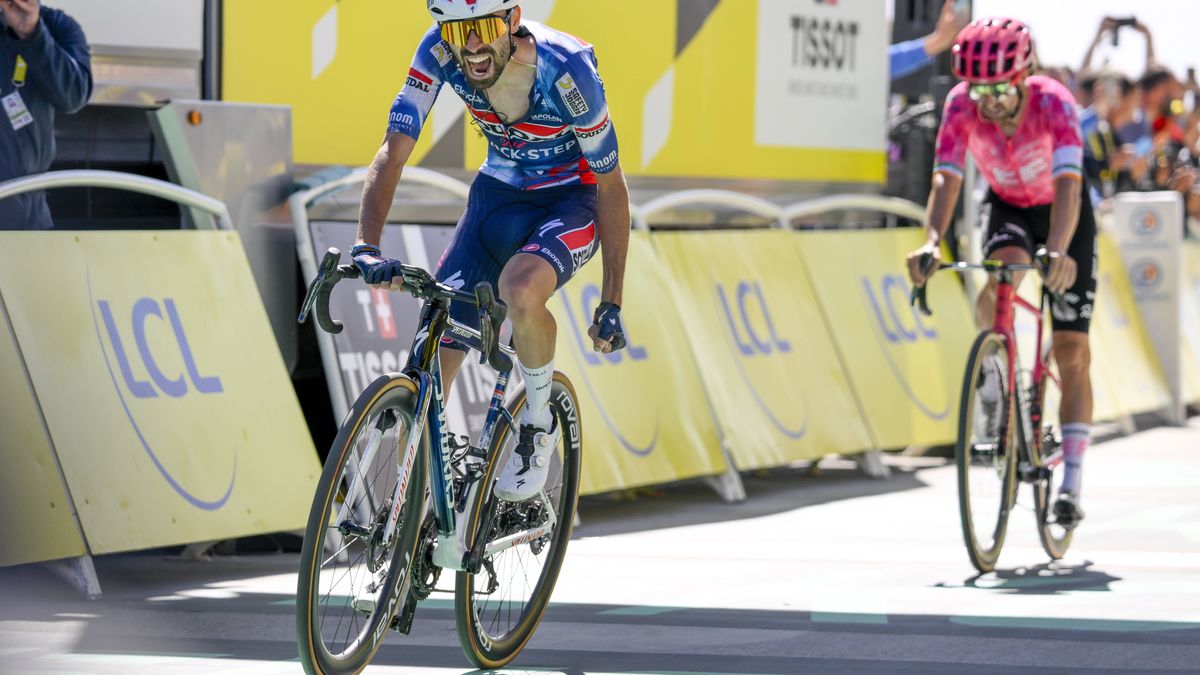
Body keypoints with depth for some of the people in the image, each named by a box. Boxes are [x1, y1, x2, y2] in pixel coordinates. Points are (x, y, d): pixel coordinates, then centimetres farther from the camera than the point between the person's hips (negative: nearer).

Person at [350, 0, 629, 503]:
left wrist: (611, 304, -16)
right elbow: (394, 153, -21)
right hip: (498, 194, 4)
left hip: (572, 200, -4)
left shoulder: (566, 69, -30)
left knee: (520, 289, -37)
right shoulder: (440, 52, -22)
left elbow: (611, 184, -18)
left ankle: (539, 426, -10)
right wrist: (366, 247, -38)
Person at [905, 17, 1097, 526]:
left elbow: (1067, 185, -44)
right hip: (1006, 205, 2)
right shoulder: (962, 105, -25)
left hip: (1062, 213, -2)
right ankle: (991, 374, -9)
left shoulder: (1053, 103, -33)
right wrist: (931, 242, -49)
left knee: (1072, 352, -8)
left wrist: (1059, 251, -60)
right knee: (1007, 267, -34)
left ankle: (1071, 484, -4)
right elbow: (946, 179, -31)